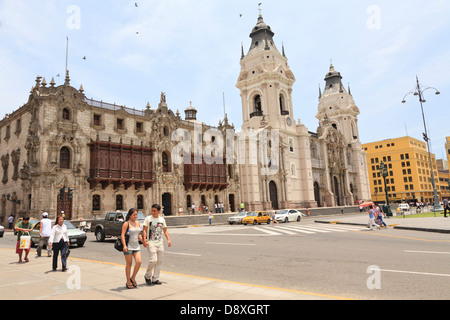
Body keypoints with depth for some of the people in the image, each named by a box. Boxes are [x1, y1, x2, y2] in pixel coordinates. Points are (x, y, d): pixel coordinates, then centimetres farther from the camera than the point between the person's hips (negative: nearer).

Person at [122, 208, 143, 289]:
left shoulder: (138, 223, 12)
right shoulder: (126, 224, -8)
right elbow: (122, 235, -14)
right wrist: (124, 245, -25)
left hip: (136, 246, 5)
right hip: (128, 246, -5)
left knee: (139, 262, -7)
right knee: (129, 264, 2)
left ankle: (133, 278, 13)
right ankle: (128, 282, 16)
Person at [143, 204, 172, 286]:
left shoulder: (162, 219, 8)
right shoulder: (148, 219, -4)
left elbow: (165, 230, 15)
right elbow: (144, 230, -6)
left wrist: (168, 240, 4)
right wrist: (144, 240, -16)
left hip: (160, 243, 5)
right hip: (151, 243, -5)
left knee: (159, 261, 6)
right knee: (153, 260, -13)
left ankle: (155, 279, 18)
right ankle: (147, 276, 11)